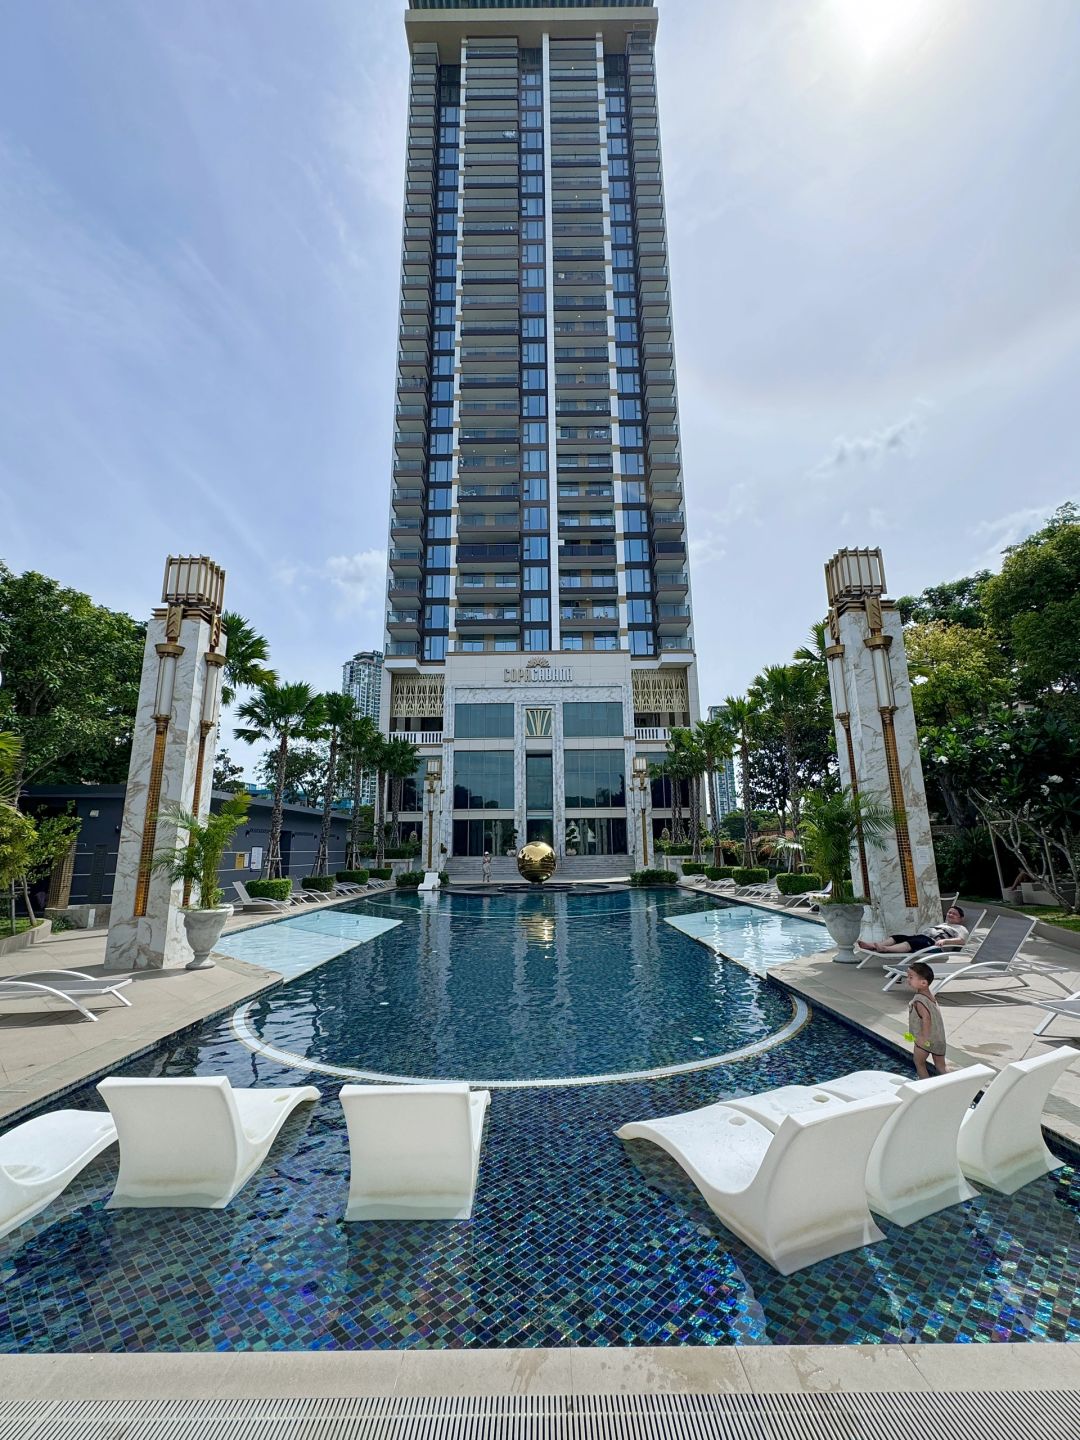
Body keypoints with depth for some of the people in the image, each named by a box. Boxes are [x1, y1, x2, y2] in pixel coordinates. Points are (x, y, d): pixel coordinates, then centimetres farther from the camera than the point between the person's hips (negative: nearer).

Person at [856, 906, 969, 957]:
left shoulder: (961, 928, 13)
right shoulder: (943, 924, 37)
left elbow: (961, 941, -7)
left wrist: (944, 941, -24)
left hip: (936, 945, -8)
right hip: (926, 938, 8)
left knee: (914, 942, -36)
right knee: (898, 937, -14)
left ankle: (885, 949, -57)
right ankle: (872, 945, -34)